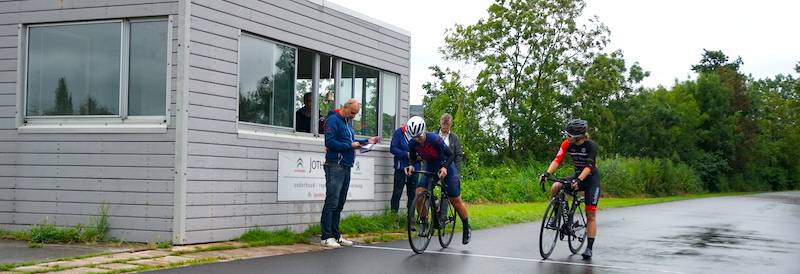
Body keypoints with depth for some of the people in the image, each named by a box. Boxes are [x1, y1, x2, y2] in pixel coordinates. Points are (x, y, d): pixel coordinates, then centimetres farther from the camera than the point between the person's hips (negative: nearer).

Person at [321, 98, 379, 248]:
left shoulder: (348, 122, 18)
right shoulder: (333, 120, -9)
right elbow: (330, 142, -17)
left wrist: (366, 141, 12)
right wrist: (350, 146, -15)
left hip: (346, 167, 9)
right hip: (335, 166, -9)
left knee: (340, 203, 11)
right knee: (332, 202, -10)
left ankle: (336, 234, 16)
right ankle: (326, 237, -9)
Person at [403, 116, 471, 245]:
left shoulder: (434, 139, -30)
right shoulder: (412, 143, -16)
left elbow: (450, 155, -23)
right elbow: (412, 158, 1)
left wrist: (445, 168, -40)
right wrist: (410, 166, -22)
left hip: (445, 168, -4)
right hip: (429, 169, 4)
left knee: (455, 200, 0)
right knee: (419, 193, -19)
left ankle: (466, 228, 20)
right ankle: (425, 225, -7)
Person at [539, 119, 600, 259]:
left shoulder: (591, 145, -23)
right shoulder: (567, 144, -11)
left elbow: (589, 166, -31)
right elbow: (557, 159, -20)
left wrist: (578, 180, -46)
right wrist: (547, 173, -37)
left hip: (591, 178, -4)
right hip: (577, 175, 4)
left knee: (590, 215, -6)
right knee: (555, 188, -23)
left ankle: (589, 248, 0)